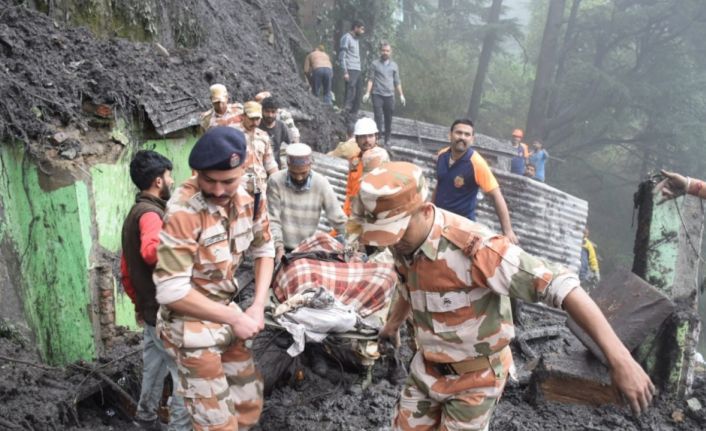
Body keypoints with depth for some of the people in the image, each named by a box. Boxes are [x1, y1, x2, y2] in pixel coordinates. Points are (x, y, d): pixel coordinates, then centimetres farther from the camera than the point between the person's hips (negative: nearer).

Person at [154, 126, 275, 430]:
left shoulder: (250, 195, -7)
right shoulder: (184, 211, -27)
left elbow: (264, 250, 6)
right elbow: (171, 291, -28)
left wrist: (258, 306, -7)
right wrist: (235, 318, -21)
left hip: (225, 310, 7)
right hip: (190, 324, -6)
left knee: (250, 404, 19)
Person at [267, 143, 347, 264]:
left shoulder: (321, 184, -12)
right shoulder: (275, 181, -14)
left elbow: (338, 220, -8)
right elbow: (272, 219, -12)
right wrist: (279, 247, -20)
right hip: (283, 249, 0)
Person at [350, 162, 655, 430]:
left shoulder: (471, 246, -35)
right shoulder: (405, 243, -10)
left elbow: (560, 286, -37)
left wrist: (620, 359, -41)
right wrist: (393, 324, 32)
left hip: (476, 376, -6)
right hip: (428, 367, 7)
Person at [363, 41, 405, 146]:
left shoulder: (394, 65, 14)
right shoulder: (375, 64, 6)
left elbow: (397, 82, 15)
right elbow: (371, 79, 3)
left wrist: (401, 95, 10)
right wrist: (367, 93, -7)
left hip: (389, 95, 2)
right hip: (377, 95, -2)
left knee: (389, 119, 4)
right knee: (378, 117, -8)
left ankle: (387, 140, 12)